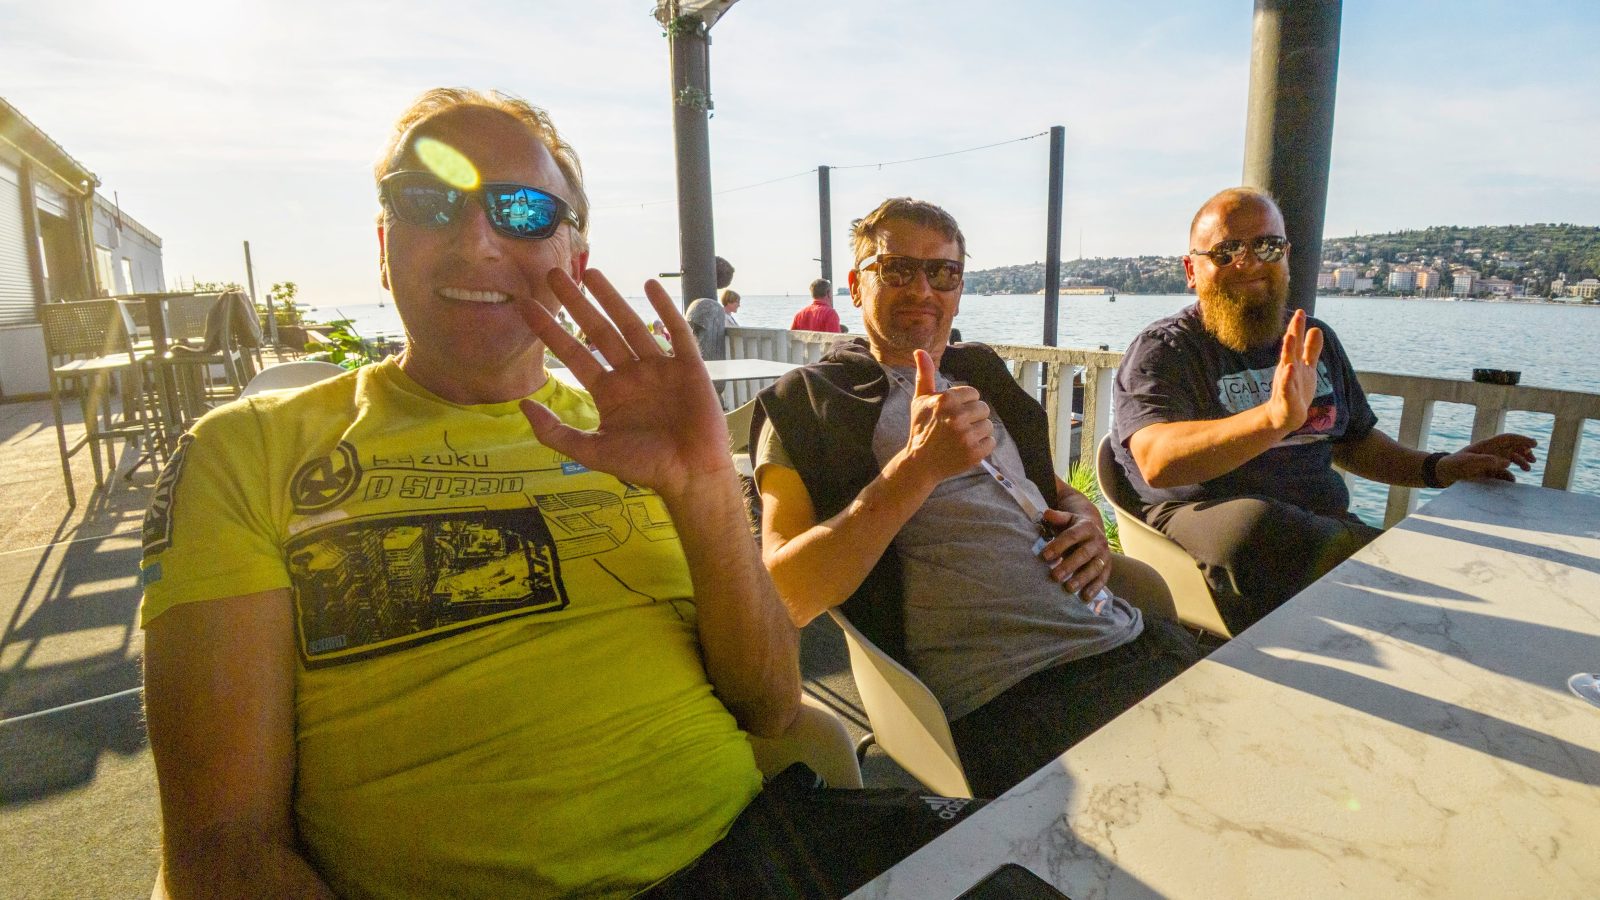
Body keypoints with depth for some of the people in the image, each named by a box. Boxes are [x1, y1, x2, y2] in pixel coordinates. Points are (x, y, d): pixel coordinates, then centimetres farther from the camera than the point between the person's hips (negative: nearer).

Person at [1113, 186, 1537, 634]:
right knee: (1252, 524, -39)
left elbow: (1353, 441, 31)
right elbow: (1157, 462, -25)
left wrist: (1438, 468, 13)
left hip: (1323, 524, 7)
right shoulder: (1164, 348, -6)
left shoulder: (1317, 340, 18)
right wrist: (1274, 418, -38)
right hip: (1203, 516, -6)